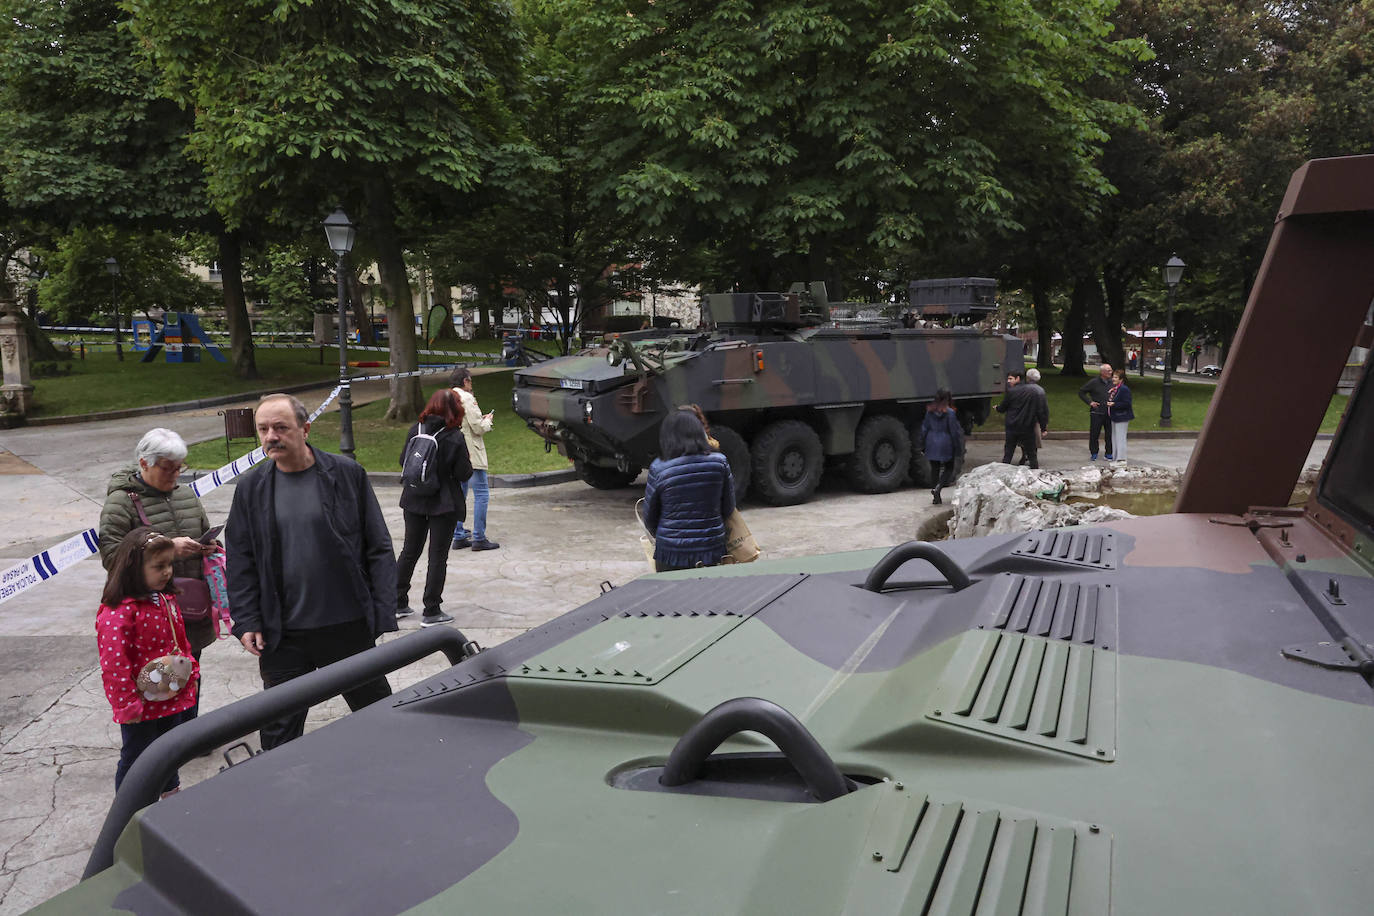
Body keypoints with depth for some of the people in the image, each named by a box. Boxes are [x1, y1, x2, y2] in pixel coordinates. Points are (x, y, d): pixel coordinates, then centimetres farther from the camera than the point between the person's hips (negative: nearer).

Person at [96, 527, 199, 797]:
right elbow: (114, 664, -24)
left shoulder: (166, 599, 4)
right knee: (136, 757, 9)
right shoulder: (117, 612, -25)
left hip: (172, 699, 8)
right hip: (142, 704, -8)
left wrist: (192, 674, 13)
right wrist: (127, 705, -20)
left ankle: (171, 793, 44)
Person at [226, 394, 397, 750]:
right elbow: (240, 563, 7)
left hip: (349, 627, -1)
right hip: (282, 634, 1)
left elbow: (379, 549, -2)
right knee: (279, 730, 12)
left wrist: (383, 614, -7)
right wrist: (246, 621, -2)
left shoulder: (347, 475, -4)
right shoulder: (251, 488, 3)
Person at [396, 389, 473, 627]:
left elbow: (403, 462, 6)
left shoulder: (415, 430, -2)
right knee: (438, 556, 3)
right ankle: (431, 612, 7)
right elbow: (464, 473, -13)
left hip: (414, 501, 5)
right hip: (444, 504, -5)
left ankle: (398, 603, 25)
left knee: (409, 551, 17)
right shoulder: (454, 437, -15)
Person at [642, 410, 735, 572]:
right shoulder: (720, 463, -5)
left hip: (671, 553, -2)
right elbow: (728, 508, 5)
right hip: (712, 551, 2)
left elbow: (649, 519, 1)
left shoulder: (658, 469, -11)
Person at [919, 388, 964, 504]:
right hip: (946, 445, -4)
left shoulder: (930, 411, 1)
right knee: (949, 468, 10)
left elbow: (924, 428, 6)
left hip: (932, 443, 4)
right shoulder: (950, 413, -13)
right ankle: (938, 487, -14)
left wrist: (923, 446, 14)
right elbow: (954, 432, -10)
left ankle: (936, 498, 13)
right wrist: (958, 448, -2)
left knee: (934, 469, 11)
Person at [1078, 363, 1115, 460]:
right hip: (1097, 413, -3)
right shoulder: (1094, 382, -5)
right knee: (1094, 434, 2)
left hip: (1110, 413, 3)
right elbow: (1081, 392, 1)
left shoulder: (1112, 382, 7)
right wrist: (1089, 402, -6)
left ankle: (1109, 454, 15)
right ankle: (1094, 453, 16)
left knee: (1109, 434, 5)